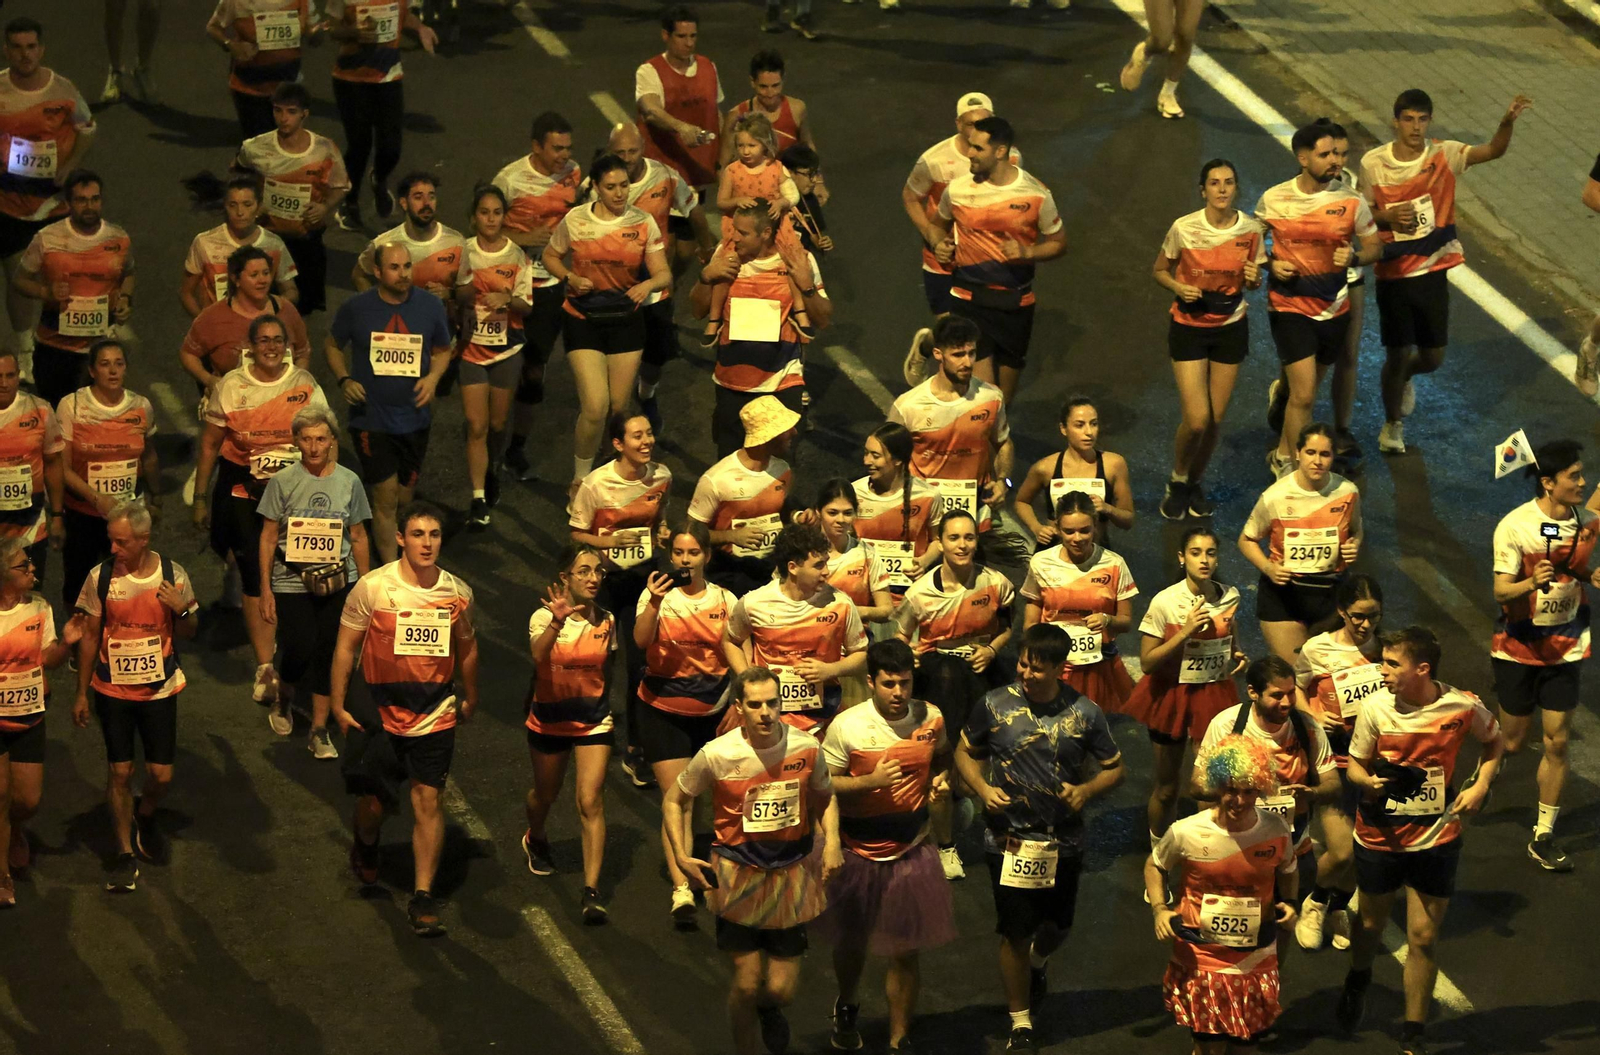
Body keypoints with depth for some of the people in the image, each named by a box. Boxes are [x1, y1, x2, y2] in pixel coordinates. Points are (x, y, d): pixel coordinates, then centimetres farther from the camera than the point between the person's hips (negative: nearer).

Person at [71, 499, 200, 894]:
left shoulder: (172, 574, -9)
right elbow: (90, 636, 1)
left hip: (160, 689, 0)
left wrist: (182, 610, -20)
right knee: (119, 772, 3)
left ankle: (145, 816, 35)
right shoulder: (101, 577, -10)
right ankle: (124, 853, 18)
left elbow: (189, 633, 3)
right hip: (112, 690, 0)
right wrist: (81, 694, 3)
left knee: (162, 775, 2)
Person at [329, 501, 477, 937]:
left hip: (435, 712, 1)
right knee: (375, 801, 6)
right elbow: (345, 647, -3)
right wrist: (337, 705, -5)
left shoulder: (457, 592, 0)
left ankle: (423, 897, 4)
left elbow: (466, 648, 16)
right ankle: (366, 844, 42)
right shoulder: (372, 587, -10)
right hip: (379, 708, -1)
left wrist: (469, 699, 24)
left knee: (428, 801, -3)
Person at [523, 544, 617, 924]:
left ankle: (591, 891, -14)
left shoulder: (606, 621, -4)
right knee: (546, 793, 21)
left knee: (591, 802, -13)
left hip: (593, 719, 0)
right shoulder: (544, 617, -15)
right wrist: (558, 621, -53)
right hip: (549, 718, 0)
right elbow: (538, 654, -37)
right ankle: (535, 839, 57)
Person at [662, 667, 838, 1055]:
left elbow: (824, 798, 10)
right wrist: (681, 856, -9)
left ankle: (768, 1008, 42)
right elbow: (674, 800, 1)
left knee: (781, 989, 3)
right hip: (737, 877, -2)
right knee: (747, 982, -1)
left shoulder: (806, 748, -10)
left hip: (792, 876, 2)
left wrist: (832, 841, -5)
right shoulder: (716, 756, -16)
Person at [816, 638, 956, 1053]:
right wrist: (872, 781, -25)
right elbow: (824, 784, -11)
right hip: (859, 852, -1)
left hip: (912, 851, 1)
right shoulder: (846, 727, -16)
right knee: (852, 944, 18)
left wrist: (942, 779, -7)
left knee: (905, 953, 4)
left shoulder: (931, 718, -6)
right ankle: (847, 1006, 49)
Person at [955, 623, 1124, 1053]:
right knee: (1015, 932, 1)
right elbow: (966, 752, 6)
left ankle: (1037, 964, 54)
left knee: (1057, 925, 17)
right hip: (1009, 837, -2)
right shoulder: (994, 706, -8)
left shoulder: (1084, 713, -7)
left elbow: (1114, 769, 3)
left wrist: (1088, 790, -18)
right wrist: (982, 789, -13)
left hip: (1062, 841, 2)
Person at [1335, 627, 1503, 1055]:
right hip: (1379, 838, 1)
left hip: (1435, 839, -1)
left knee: (1423, 938, 2)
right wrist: (1369, 781, -24)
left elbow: (1494, 741, 8)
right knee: (1372, 924, 18)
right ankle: (1357, 982, 52)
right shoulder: (1376, 706, -14)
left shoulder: (1463, 707, -14)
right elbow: (1355, 763, -2)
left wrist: (1480, 785, -7)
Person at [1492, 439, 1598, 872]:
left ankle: (1544, 837, 11)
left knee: (1557, 742, 1)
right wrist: (1534, 582, -36)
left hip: (1565, 646, 3)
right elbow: (1501, 591, -17)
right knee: (1512, 742, 6)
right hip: (1518, 645, -3)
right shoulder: (1515, 525, -18)